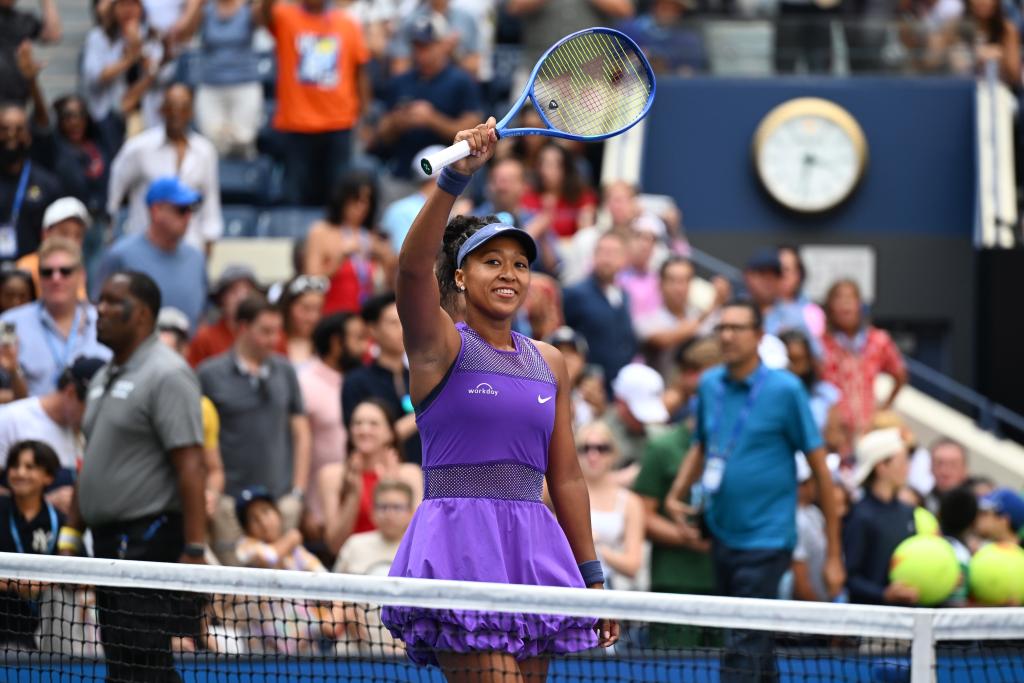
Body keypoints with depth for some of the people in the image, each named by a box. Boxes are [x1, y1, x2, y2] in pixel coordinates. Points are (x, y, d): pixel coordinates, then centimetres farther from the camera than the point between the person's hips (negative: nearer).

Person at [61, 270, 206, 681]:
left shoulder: (166, 375, -11)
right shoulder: (104, 379, 18)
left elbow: (190, 466, -16)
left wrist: (194, 551, -22)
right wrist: (71, 535, 20)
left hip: (151, 541, -9)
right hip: (109, 546, 9)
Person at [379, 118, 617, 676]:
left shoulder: (549, 363, 16)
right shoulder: (442, 347, 1)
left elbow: (566, 477, 19)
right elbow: (413, 266, -19)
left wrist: (592, 577, 17)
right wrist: (454, 177, -32)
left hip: (532, 552, 5)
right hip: (458, 545, -5)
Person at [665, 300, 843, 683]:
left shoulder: (785, 389, -10)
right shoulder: (710, 385, 6)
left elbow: (820, 468, -7)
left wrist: (833, 555, -8)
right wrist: (677, 494, 3)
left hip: (766, 539, -6)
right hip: (722, 534, 6)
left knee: (743, 650, -12)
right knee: (755, 646, 15)